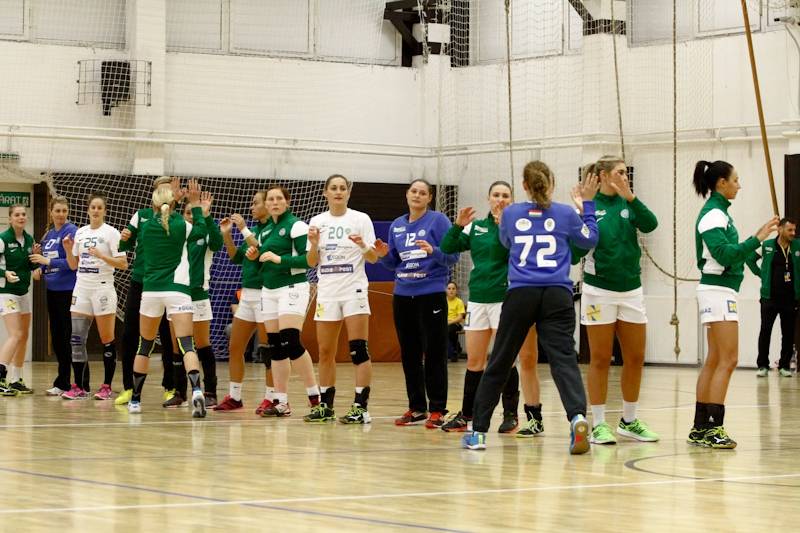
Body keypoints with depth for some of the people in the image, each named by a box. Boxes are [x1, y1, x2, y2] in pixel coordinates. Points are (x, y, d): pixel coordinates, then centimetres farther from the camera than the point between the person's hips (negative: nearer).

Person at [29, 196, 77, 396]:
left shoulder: (71, 231, -10)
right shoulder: (48, 235, 14)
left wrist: (48, 261, -17)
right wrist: (40, 268, 1)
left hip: (67, 291, -8)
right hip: (52, 290, 8)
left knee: (65, 337, -4)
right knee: (56, 337, 12)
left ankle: (63, 383, 0)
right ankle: (63, 381, 20)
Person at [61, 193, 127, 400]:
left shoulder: (111, 232, -4)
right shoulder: (80, 232, 12)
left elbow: (123, 264, -10)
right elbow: (73, 265, 17)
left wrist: (101, 255, -21)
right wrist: (68, 250, 0)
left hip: (102, 289, -5)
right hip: (82, 289, 5)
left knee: (107, 340, -1)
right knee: (77, 339, 0)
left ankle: (107, 387, 5)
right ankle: (79, 387, 4)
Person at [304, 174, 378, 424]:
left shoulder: (361, 219, -1)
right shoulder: (317, 222, 8)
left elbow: (373, 258, -3)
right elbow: (311, 262, 8)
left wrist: (364, 246, -23)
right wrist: (313, 244, -11)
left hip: (354, 290, -4)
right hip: (327, 291, 4)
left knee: (359, 350, -10)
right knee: (325, 352, 6)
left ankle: (361, 407, -11)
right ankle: (326, 406, 13)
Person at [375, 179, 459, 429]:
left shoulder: (438, 220, -4)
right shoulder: (397, 225, 12)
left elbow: (452, 256, -8)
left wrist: (433, 251, -25)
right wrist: (384, 255, -3)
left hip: (431, 294, -6)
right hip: (403, 295, 6)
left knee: (434, 354, -3)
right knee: (409, 354, 9)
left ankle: (437, 410, 0)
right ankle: (416, 408, 17)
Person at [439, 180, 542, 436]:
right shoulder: (476, 226, 11)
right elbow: (447, 247, 7)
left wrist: (503, 225, -25)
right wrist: (458, 225, -8)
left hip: (504, 298, -5)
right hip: (477, 298, 5)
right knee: (474, 360, 9)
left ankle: (510, 414, 3)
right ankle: (466, 415, 16)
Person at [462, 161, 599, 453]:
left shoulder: (511, 214, 6)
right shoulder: (565, 214, 4)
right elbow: (590, 239, 22)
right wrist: (588, 203, 28)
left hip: (520, 295, 1)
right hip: (557, 296, 0)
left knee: (499, 363, 10)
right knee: (564, 359, -9)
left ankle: (478, 431, 15)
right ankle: (577, 416, -35)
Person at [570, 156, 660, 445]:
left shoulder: (628, 204, 5)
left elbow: (650, 224, -12)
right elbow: (575, 254, -10)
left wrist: (630, 197, -25)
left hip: (631, 290, 5)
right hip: (599, 290, -5)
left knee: (635, 358, 8)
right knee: (600, 360, 1)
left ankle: (629, 421, 20)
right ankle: (599, 424, 6)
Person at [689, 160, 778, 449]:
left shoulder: (718, 212, 16)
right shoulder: (712, 215, -14)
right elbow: (725, 253, -24)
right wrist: (757, 239, -26)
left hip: (722, 291, 10)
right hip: (718, 290, -10)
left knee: (714, 361, 10)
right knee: (728, 360, -12)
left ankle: (701, 427, 12)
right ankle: (713, 427, -15)